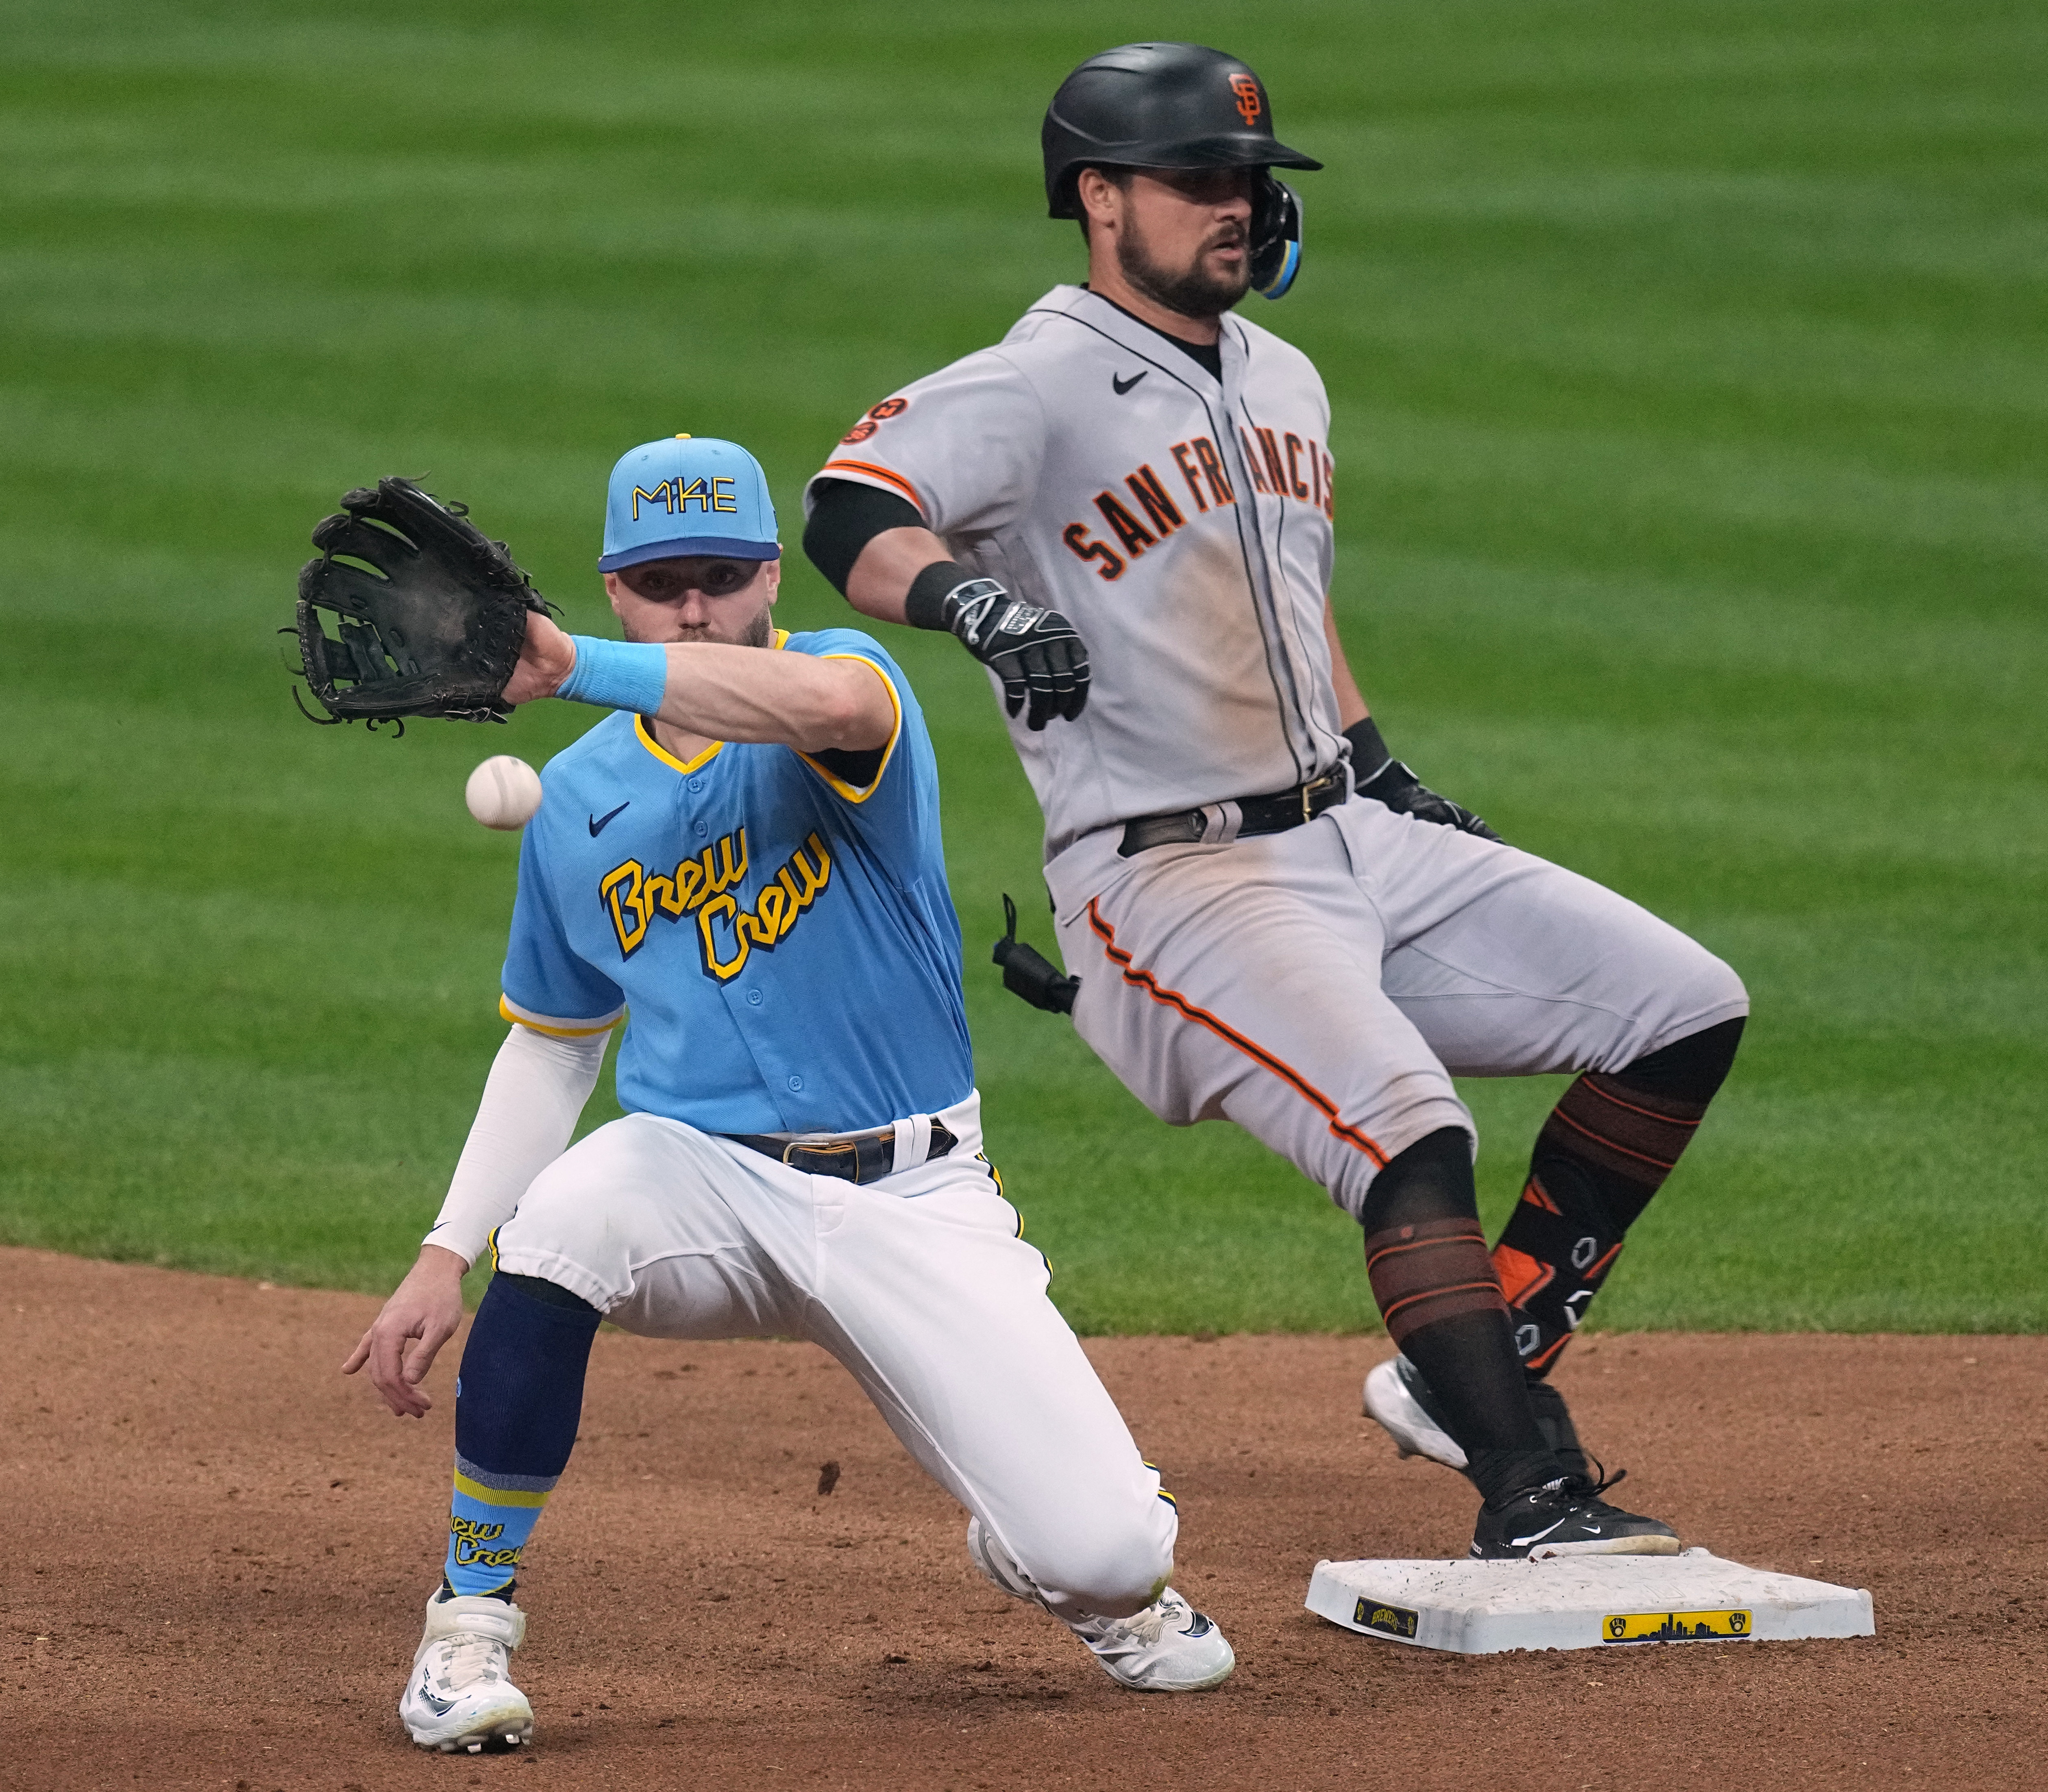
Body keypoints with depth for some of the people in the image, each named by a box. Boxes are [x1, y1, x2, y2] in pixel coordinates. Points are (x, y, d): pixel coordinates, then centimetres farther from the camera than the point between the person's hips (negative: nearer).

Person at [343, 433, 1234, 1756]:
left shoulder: (850, 674, -7)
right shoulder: (581, 802, 8)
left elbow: (833, 705, -34)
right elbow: (553, 1043, 18)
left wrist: (570, 667, -40)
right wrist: (443, 1260, 6)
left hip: (914, 1200, -2)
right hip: (700, 1182, 2)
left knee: (1106, 1553, -16)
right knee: (559, 1223, -35)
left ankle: (1044, 1553, 25)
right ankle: (472, 1622, -19)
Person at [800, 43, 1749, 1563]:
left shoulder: (1282, 382, 16)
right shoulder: (1038, 389, -11)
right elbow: (851, 516, -27)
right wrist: (976, 600, -45)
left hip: (1350, 840, 8)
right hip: (1169, 880, -8)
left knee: (1685, 1009, 1)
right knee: (1411, 1134, -28)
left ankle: (1485, 1369, 5)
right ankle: (1529, 1498, -22)